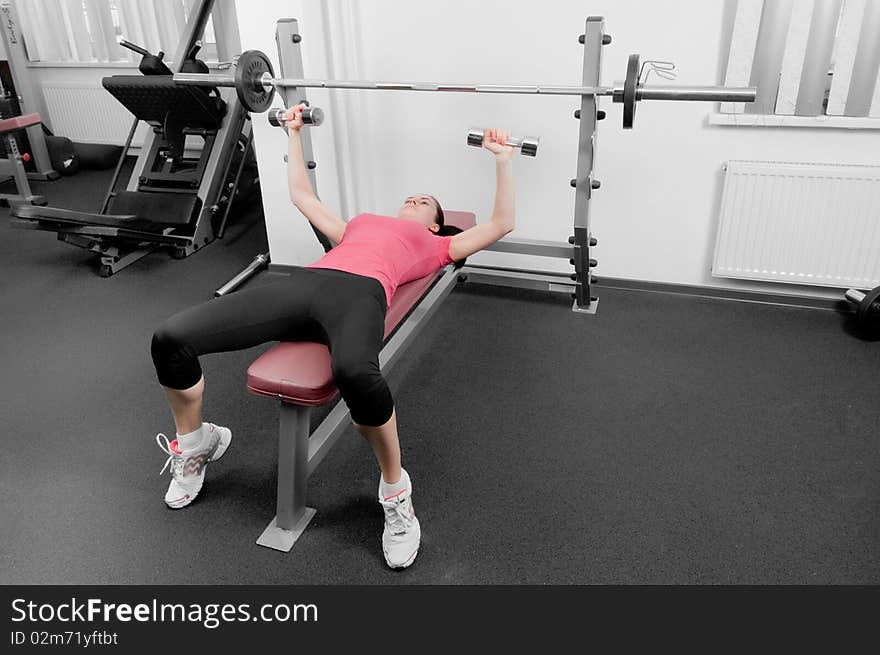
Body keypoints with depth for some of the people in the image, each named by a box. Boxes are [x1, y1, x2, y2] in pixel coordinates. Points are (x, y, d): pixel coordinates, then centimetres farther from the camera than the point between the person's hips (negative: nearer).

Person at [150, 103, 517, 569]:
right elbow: (301, 194, 51)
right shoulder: (356, 226, 41)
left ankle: (395, 491, -17)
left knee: (355, 373, -44)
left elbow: (501, 223, 30)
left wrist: (502, 158, 30)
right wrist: (295, 133, 56)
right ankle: (195, 442, 15)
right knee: (170, 339, -14)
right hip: (302, 282, 5)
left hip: (360, 292, -4)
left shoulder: (434, 245, 32)